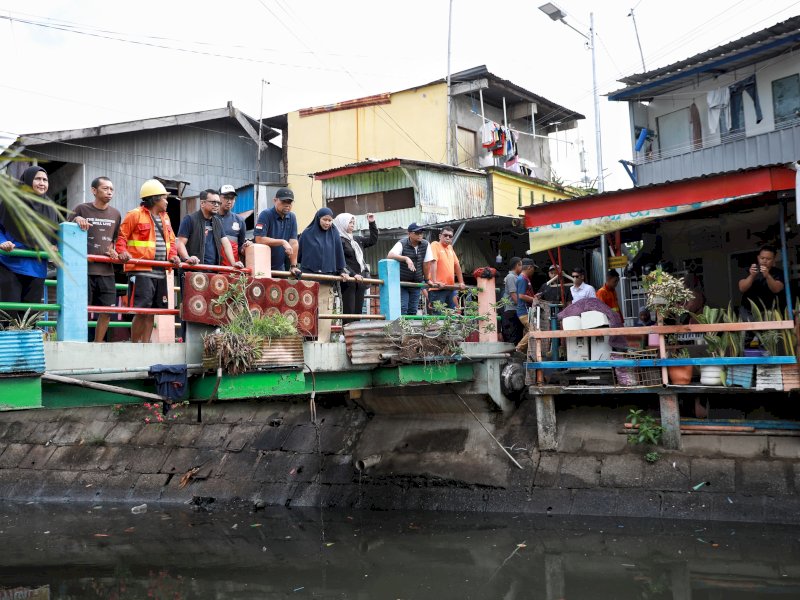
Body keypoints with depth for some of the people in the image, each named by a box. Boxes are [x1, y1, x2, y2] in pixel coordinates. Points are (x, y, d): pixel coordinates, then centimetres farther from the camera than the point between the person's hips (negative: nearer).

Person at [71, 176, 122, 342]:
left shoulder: (115, 214, 12)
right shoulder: (82, 209, -1)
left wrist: (112, 250, 4)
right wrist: (77, 219, -14)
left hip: (106, 270, 4)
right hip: (85, 268, -4)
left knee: (107, 310, 5)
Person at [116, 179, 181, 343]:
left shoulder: (165, 217, 20)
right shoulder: (135, 215, -2)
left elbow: (171, 240, 23)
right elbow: (121, 235, -1)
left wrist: (172, 255, 5)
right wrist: (122, 251, -18)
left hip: (160, 272, 7)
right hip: (141, 270, -7)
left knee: (151, 311, 10)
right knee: (141, 310, -12)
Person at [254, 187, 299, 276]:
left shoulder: (292, 217, 5)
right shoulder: (266, 215, -10)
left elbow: (293, 243, 0)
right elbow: (259, 239, -19)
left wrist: (293, 266, -5)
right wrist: (283, 242, -18)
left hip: (280, 267, 5)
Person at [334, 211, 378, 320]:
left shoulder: (357, 239, 17)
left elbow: (373, 240, 25)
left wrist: (372, 223, 18)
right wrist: (352, 274, -20)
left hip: (360, 279, 7)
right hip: (348, 280, -7)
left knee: (358, 310, 6)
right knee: (349, 311, -10)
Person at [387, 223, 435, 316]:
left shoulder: (425, 245, -5)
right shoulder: (402, 244, -13)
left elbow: (426, 263, 1)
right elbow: (390, 255, -29)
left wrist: (427, 279, 7)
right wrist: (406, 258, -41)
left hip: (417, 283, 3)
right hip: (402, 281, -3)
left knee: (413, 310, 6)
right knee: (402, 308, -10)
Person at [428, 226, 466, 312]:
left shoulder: (450, 247, 17)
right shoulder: (435, 245, -5)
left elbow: (457, 265, 21)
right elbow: (433, 263, -18)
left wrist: (461, 282, 17)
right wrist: (435, 281, -29)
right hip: (438, 289, -7)